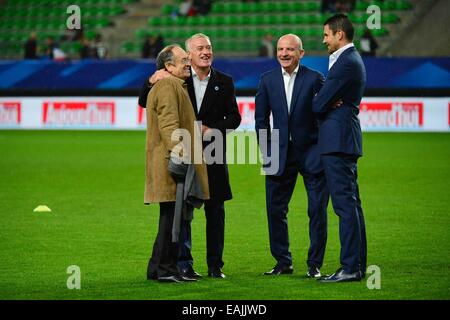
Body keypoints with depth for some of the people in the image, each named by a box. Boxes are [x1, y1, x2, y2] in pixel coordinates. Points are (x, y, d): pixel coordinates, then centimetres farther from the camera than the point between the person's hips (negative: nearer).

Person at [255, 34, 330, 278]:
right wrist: (266, 152, 2)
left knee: (317, 210, 0)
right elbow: (261, 119, 8)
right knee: (275, 210, 6)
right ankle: (283, 262, 19)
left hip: (311, 153, -3)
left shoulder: (315, 79, -5)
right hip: (280, 154, 3)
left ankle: (314, 264, 9)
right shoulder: (267, 80, 5)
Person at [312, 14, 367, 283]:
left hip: (339, 139, -11)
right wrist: (326, 102, -4)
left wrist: (320, 103, 7)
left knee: (345, 204, -11)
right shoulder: (352, 59, 19)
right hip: (346, 140, 11)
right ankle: (358, 265, 15)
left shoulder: (346, 63, -15)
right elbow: (329, 98, 18)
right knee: (351, 203, 12)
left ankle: (350, 268, -12)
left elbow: (319, 103, -16)